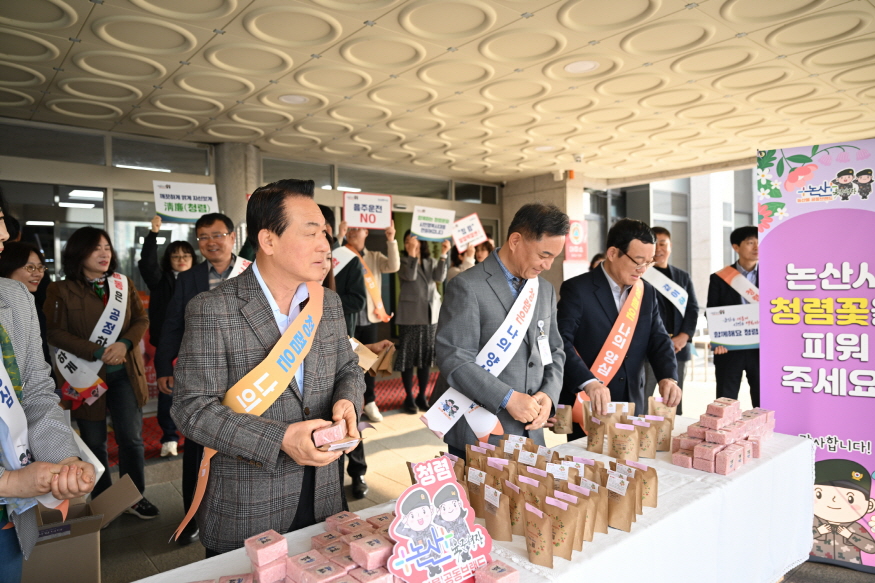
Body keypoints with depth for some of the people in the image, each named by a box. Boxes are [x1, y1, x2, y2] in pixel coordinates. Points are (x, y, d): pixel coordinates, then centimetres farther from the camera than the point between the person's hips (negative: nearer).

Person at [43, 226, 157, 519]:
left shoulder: (124, 284, 6)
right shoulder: (61, 290, -4)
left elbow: (141, 319, 5)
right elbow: (55, 332, -9)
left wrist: (124, 344, -14)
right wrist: (98, 352, -18)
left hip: (125, 373, 2)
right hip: (86, 376, -2)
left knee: (131, 436, 3)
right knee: (94, 441, 10)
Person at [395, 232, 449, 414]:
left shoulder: (431, 261, 10)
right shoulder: (403, 261, 1)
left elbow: (440, 277, -9)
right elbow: (410, 276, -18)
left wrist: (443, 255, -18)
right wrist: (411, 255, -21)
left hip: (430, 314, 4)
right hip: (409, 316, -3)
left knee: (427, 356, 8)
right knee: (408, 356, -1)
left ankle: (422, 396, 19)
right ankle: (409, 398, 9)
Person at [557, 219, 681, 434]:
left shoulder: (647, 293, 7)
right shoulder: (577, 289, -12)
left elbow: (659, 340, 7)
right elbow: (562, 343, -22)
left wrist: (668, 377, -13)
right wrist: (588, 382, -36)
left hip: (632, 406, 6)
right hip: (587, 407, -5)